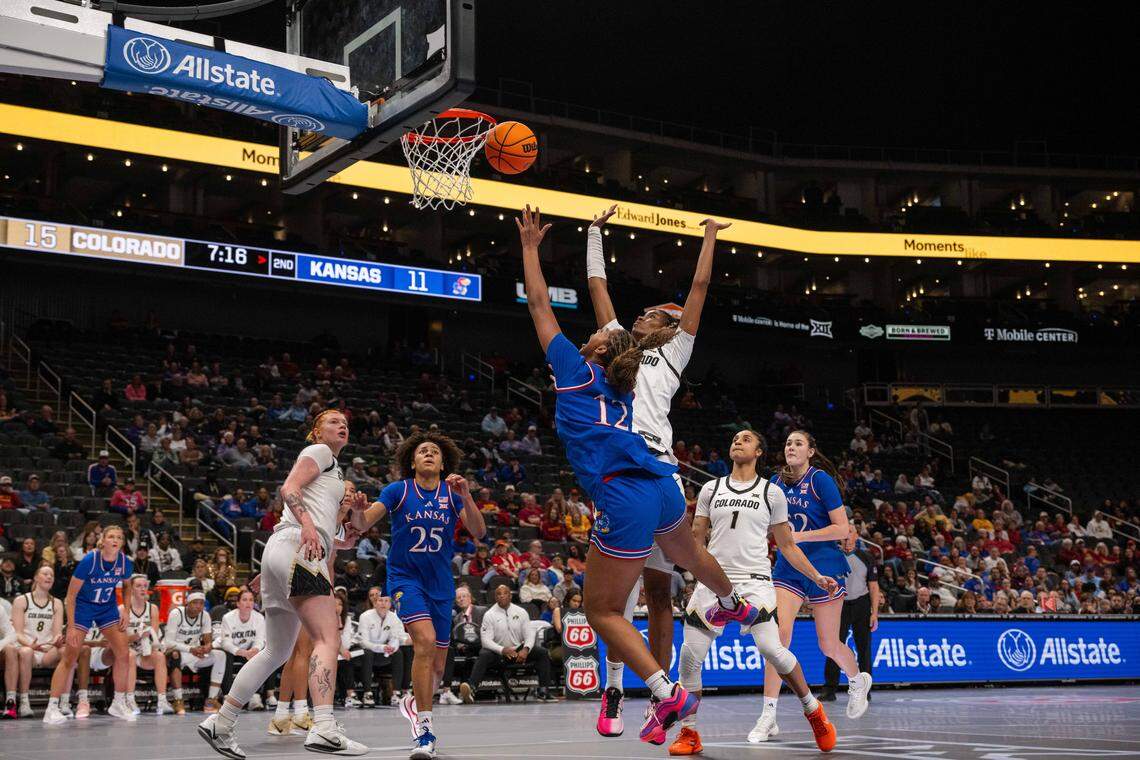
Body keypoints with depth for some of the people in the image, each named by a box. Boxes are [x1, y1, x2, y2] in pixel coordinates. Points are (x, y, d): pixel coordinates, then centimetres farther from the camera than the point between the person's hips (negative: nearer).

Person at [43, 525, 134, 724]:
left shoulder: (125, 563, -13)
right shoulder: (89, 560, -25)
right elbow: (71, 596, -19)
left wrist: (125, 614, 1)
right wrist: (71, 627, -21)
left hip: (108, 607, 4)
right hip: (82, 606, -4)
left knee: (123, 653, -4)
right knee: (69, 658, -10)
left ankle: (119, 703, 10)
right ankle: (52, 708, -6)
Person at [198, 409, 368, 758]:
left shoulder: (333, 468, 33)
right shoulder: (318, 451, 7)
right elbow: (289, 488, -11)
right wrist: (308, 525, -25)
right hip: (298, 548, -10)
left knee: (276, 651, 14)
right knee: (329, 639, -21)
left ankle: (219, 724, 16)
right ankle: (324, 729, -35)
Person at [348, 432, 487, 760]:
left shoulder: (452, 494, 2)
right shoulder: (398, 490, -3)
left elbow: (479, 533, -9)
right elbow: (363, 524, -11)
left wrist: (466, 496, -24)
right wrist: (357, 509, -34)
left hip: (441, 584, 3)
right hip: (405, 577, -3)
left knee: (436, 669, 6)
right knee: (425, 640, -29)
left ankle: (413, 703, 41)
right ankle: (424, 727, -22)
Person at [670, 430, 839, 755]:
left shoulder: (771, 492, 9)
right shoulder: (711, 489, 14)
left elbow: (787, 546, 14)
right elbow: (696, 541, 16)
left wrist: (817, 576, 6)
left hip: (754, 580, -2)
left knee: (771, 649, -19)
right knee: (690, 654, -7)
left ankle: (813, 710, 5)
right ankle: (688, 733, 9)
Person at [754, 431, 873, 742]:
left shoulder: (821, 479, -11)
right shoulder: (780, 482, 5)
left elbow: (842, 529, -14)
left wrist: (800, 536, -20)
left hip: (824, 565, -4)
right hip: (788, 566, 4)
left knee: (828, 645, 7)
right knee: (778, 632, -15)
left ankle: (858, 681, 42)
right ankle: (768, 716, -14)